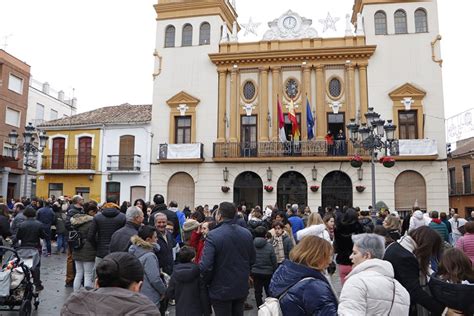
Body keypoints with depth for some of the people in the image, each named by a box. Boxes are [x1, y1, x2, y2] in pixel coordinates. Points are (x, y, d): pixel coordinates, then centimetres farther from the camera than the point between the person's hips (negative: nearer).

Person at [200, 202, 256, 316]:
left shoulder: (213, 235, -21)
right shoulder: (247, 233, -3)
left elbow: (205, 266, -26)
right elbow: (252, 260, 5)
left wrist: (208, 281, -7)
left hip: (221, 291, -5)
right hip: (242, 288, 5)